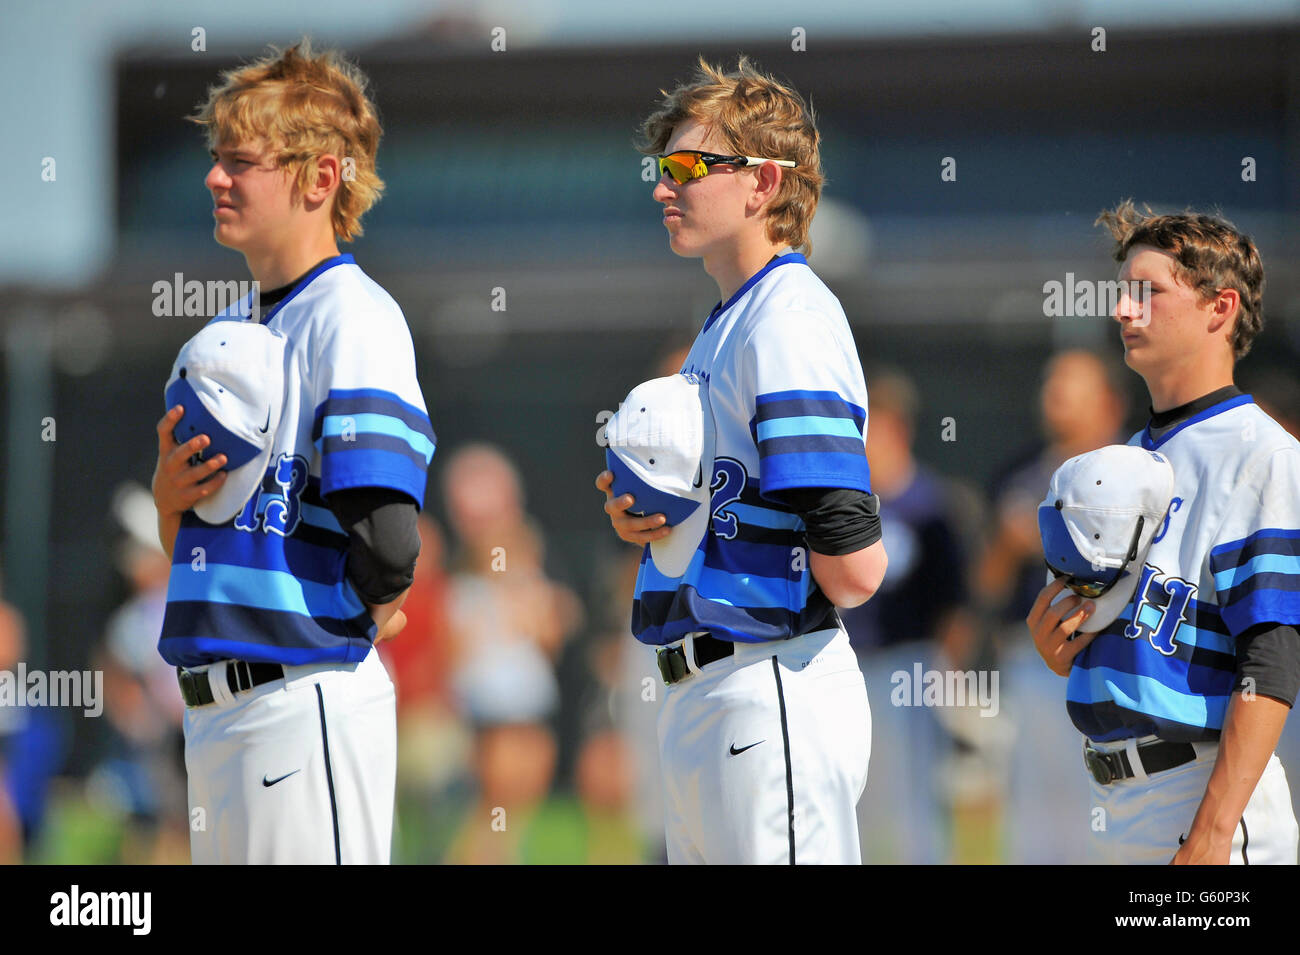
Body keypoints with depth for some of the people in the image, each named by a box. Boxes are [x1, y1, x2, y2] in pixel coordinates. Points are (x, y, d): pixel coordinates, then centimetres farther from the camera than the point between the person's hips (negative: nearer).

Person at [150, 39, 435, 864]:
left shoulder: (351, 318, -11)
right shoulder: (229, 335, 18)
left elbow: (387, 548, -21)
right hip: (215, 704, 9)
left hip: (309, 696, -9)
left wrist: (363, 616, -1)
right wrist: (171, 496, 0)